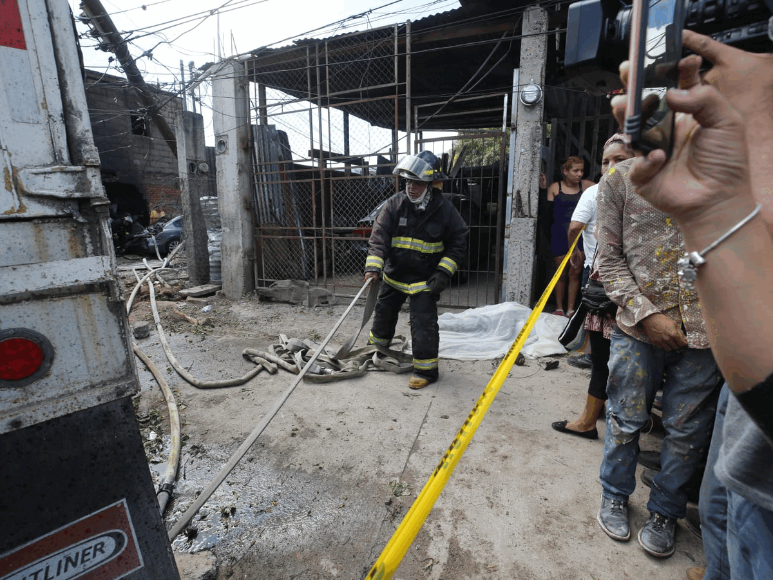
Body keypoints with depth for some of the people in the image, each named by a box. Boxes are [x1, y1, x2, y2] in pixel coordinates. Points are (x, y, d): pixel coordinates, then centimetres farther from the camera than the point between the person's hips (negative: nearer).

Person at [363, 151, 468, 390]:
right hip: (394, 274, 4)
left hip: (425, 279, -3)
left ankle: (426, 369, 8)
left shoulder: (445, 210, -12)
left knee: (423, 323, -8)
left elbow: (458, 242, -4)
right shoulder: (395, 204, -11)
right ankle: (377, 347, 47)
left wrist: (444, 272, -14)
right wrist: (373, 266, -29)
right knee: (384, 311, 20)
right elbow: (379, 236, -16)